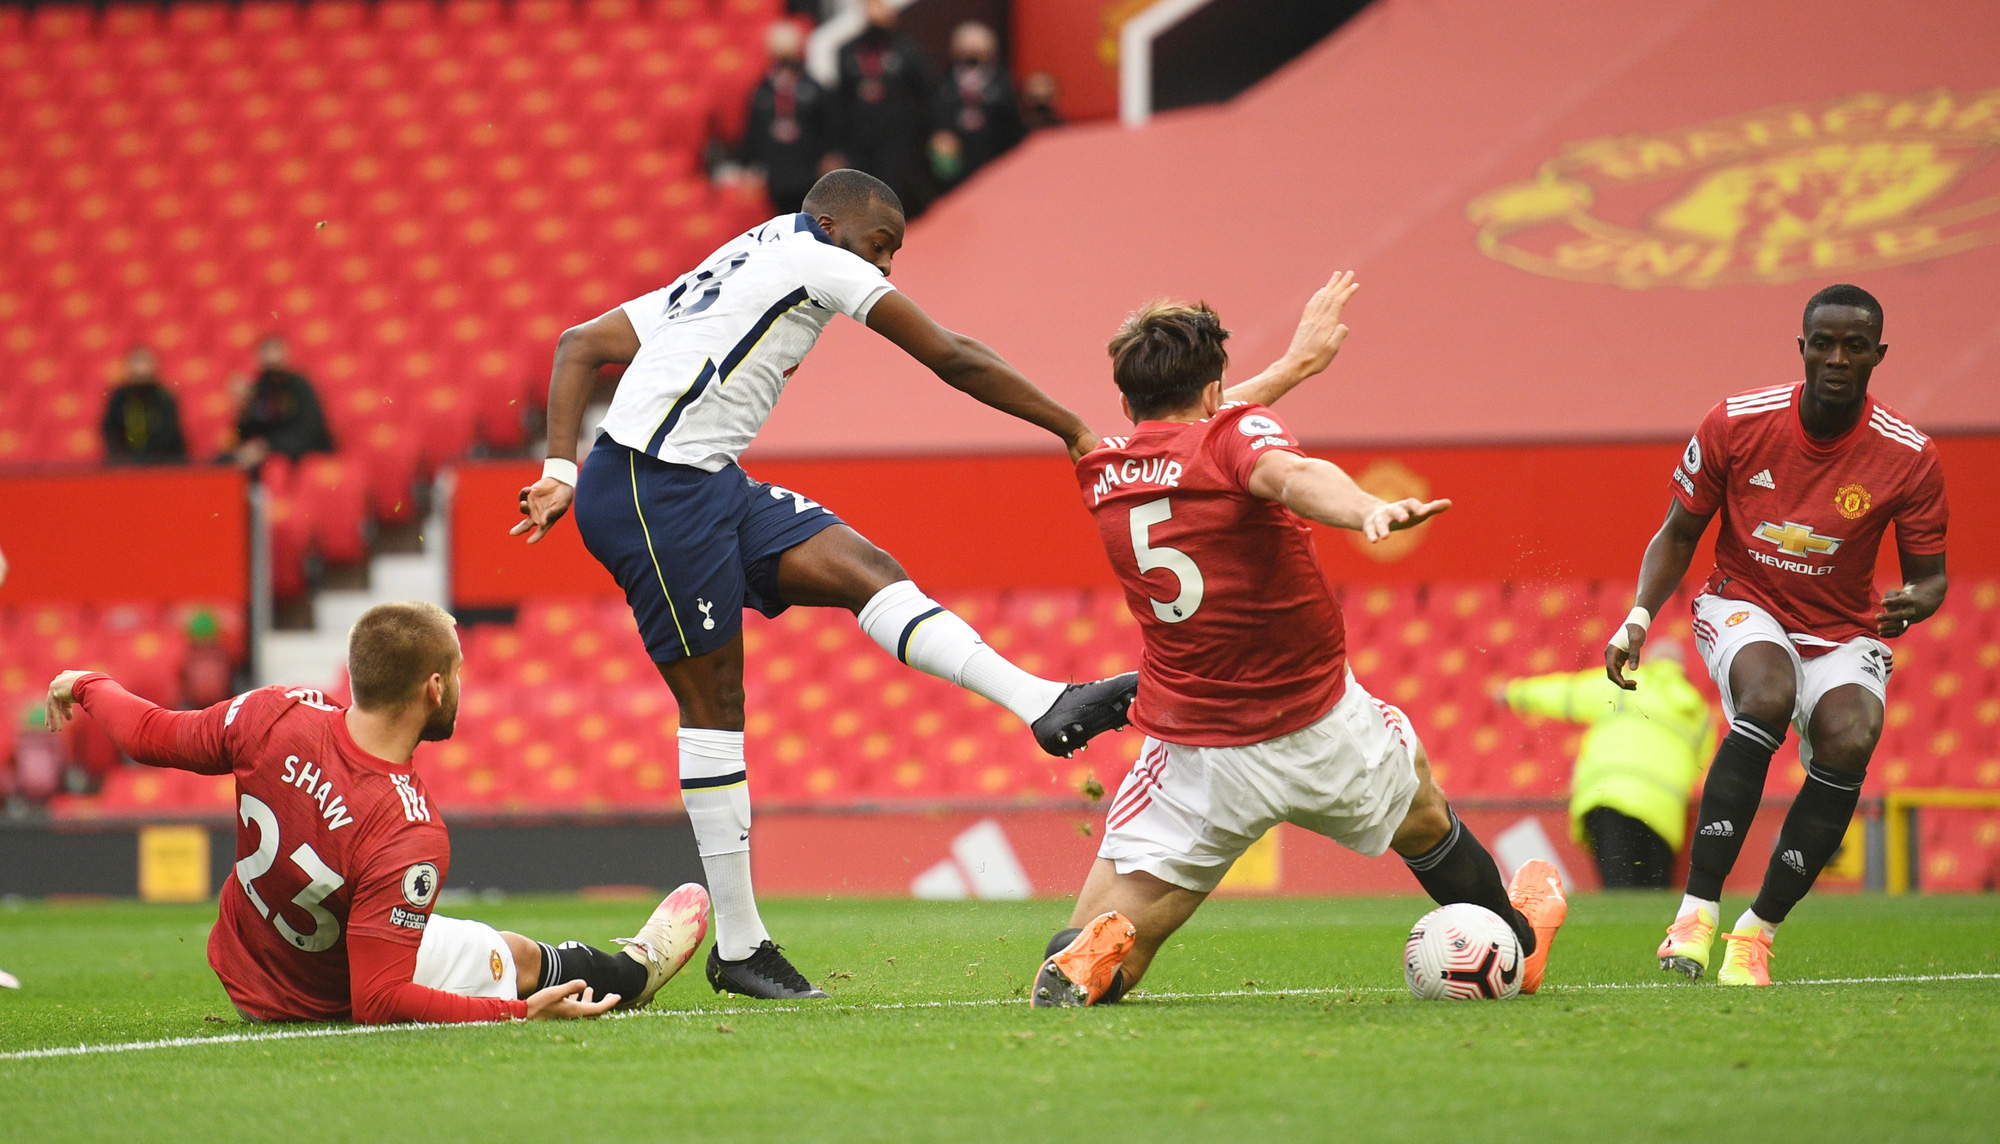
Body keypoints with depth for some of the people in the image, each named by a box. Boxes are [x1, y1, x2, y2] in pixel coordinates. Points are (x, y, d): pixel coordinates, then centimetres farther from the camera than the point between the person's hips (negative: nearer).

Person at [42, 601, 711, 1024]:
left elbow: (151, 736, -6)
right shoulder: (410, 836, -39)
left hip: (240, 974, 6)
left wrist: (89, 685, 15)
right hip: (324, 1002, -6)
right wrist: (520, 1016, -33)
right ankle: (631, 971, 46)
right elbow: (378, 1002, -37)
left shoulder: (274, 717, -24)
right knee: (522, 959, 16)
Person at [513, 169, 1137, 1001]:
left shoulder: (720, 274, 26)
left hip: (707, 488, 9)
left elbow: (580, 345, 21)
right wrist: (1076, 433, 6)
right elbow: (952, 359, 0)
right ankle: (737, 946, -4)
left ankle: (1046, 706, -20)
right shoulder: (814, 258, 0)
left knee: (867, 571, -4)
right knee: (712, 700, -6)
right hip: (657, 489, -9)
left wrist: (562, 472, 12)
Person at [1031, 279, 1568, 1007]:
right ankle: (1517, 942, 51)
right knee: (1418, 809, 32)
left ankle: (1090, 955, -32)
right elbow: (1292, 476, -36)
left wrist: (1297, 363, 35)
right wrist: (1367, 510, -55)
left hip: (1192, 757, 1)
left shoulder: (1100, 473, 5)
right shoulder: (1236, 433, -11)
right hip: (1319, 726, -1)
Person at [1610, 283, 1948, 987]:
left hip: (1843, 632, 1)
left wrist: (1916, 602, -26)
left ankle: (1756, 933, -16)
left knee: (1850, 738, -30)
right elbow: (1679, 533, 1)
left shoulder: (1908, 459, -11)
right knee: (1769, 695, -35)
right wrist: (1638, 617, -14)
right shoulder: (1737, 424, -11)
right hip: (1744, 607, -1)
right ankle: (1697, 914, -36)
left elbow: (1928, 574, -1)